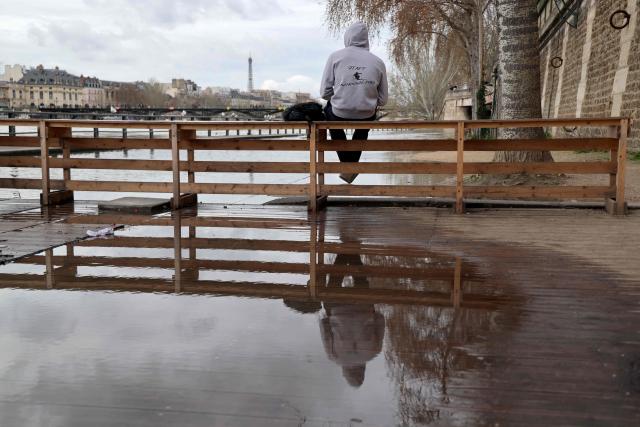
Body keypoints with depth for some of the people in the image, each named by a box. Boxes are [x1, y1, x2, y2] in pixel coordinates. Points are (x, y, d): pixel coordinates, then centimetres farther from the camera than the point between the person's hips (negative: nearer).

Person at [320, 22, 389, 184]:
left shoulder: (335, 56, -4)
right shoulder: (378, 62, 2)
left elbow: (324, 93, -3)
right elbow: (383, 99, 3)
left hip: (340, 114, -2)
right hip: (367, 116, 2)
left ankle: (347, 164, 31)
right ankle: (351, 169, 36)